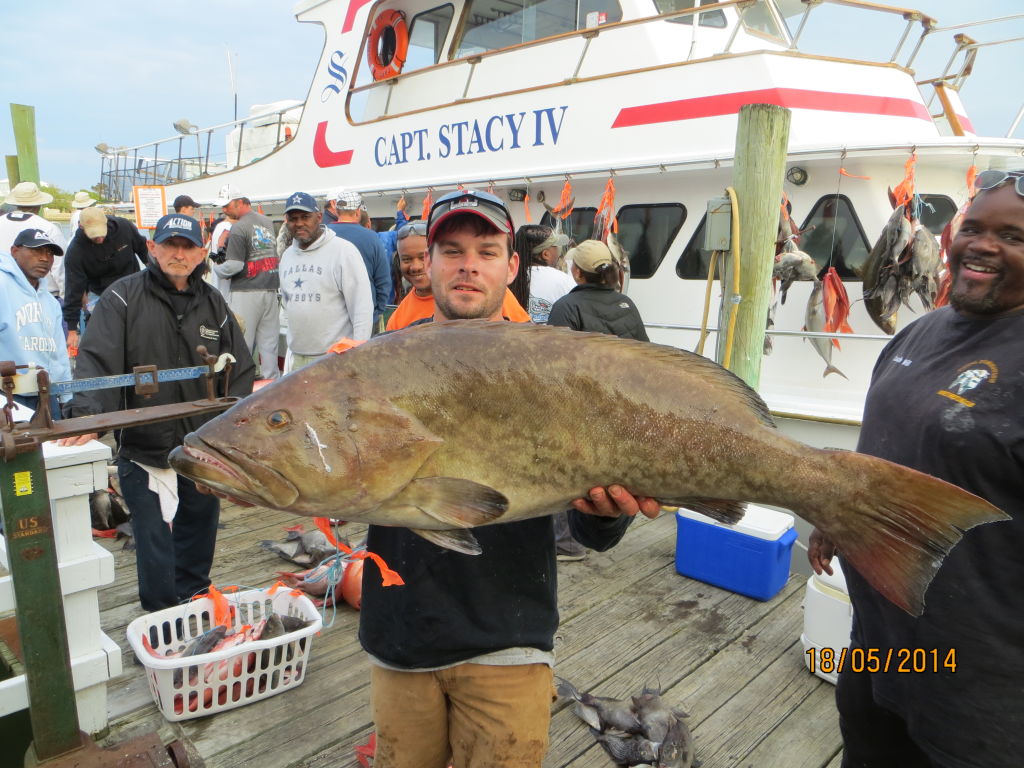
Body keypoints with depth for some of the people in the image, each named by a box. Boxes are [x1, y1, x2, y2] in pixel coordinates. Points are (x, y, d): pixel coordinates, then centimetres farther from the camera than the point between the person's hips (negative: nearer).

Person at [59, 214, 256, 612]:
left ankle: (195, 604, 39)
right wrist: (88, 412, -30)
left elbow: (241, 370, 8)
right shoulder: (124, 297, -5)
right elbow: (97, 359, -15)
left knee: (200, 528, 19)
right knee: (154, 538, 3)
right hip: (144, 447, -4)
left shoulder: (213, 303, 6)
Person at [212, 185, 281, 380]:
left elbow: (235, 265, -15)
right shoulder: (268, 222, 11)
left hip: (246, 292, -7)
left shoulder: (239, 227, -11)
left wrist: (216, 268, 4)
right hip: (271, 289, 7)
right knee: (269, 343, 9)